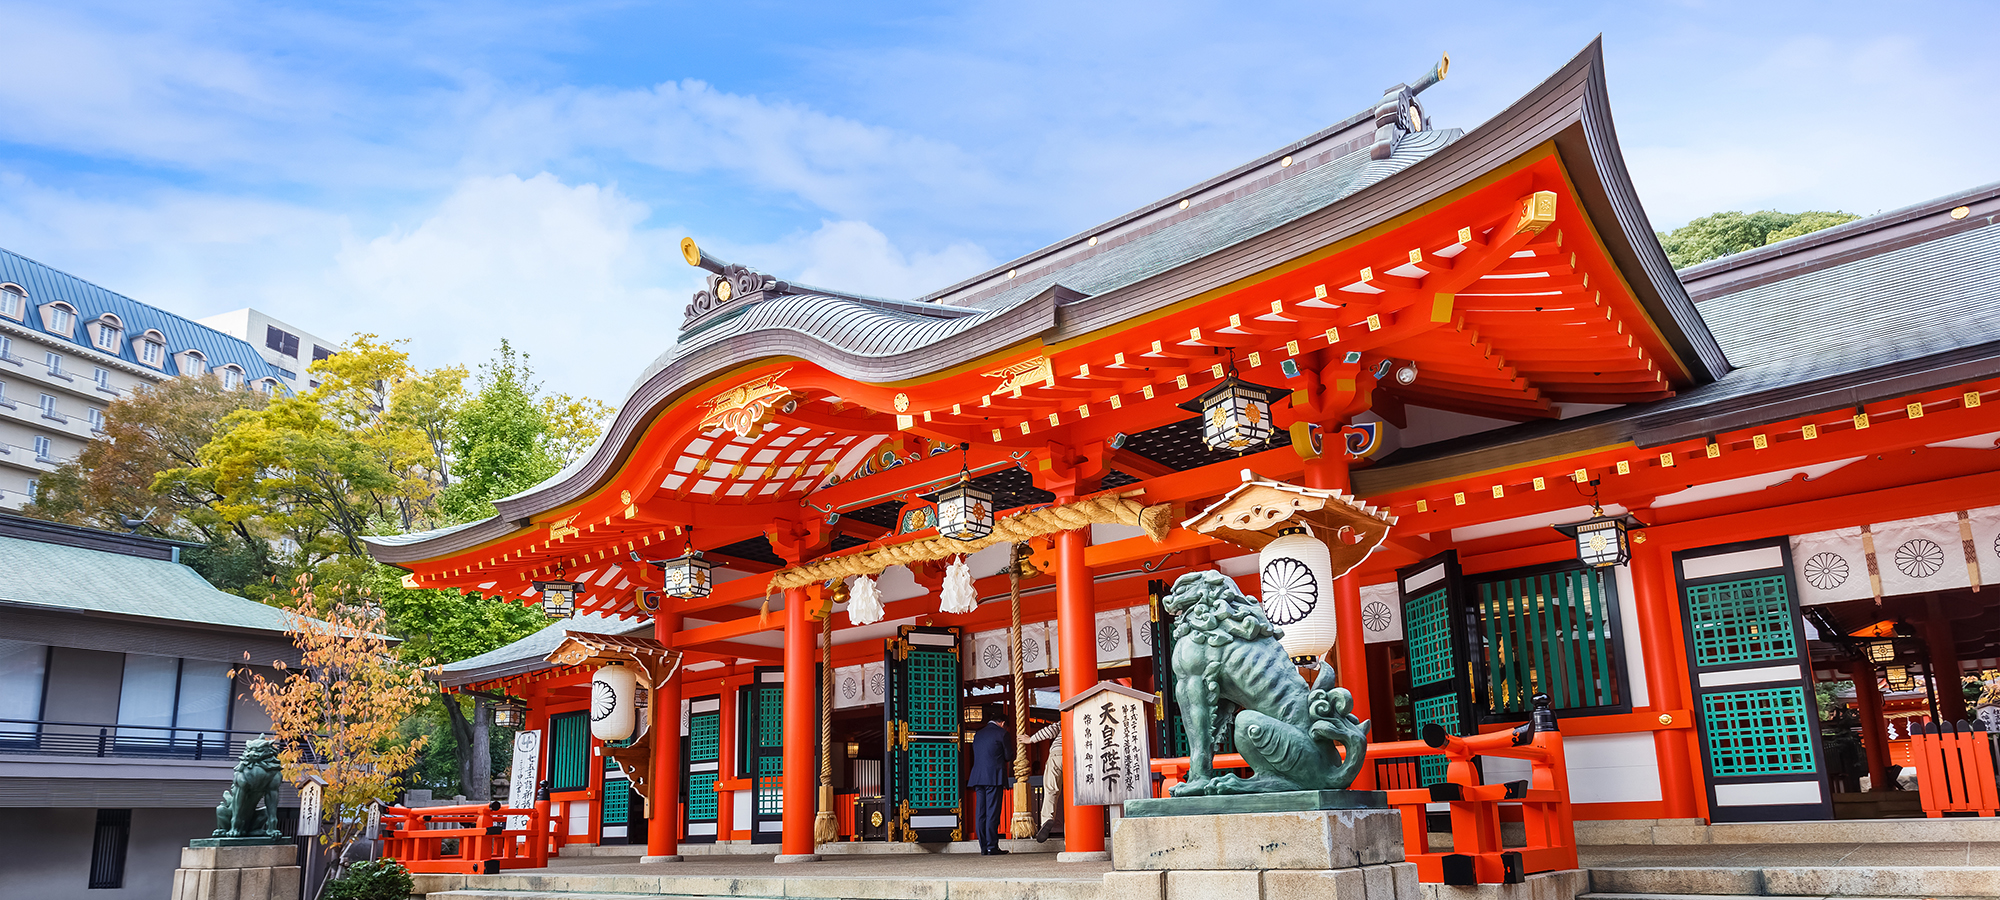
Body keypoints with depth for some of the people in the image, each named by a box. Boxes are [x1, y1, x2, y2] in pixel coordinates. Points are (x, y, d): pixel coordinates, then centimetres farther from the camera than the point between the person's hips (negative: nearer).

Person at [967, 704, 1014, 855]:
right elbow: (1009, 756, 1)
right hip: (994, 777, -6)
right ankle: (992, 846, -7)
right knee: (992, 812, -5)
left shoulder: (978, 734, 18)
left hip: (978, 777, 6)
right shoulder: (1001, 733, -1)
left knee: (981, 812, 6)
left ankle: (983, 847, 6)